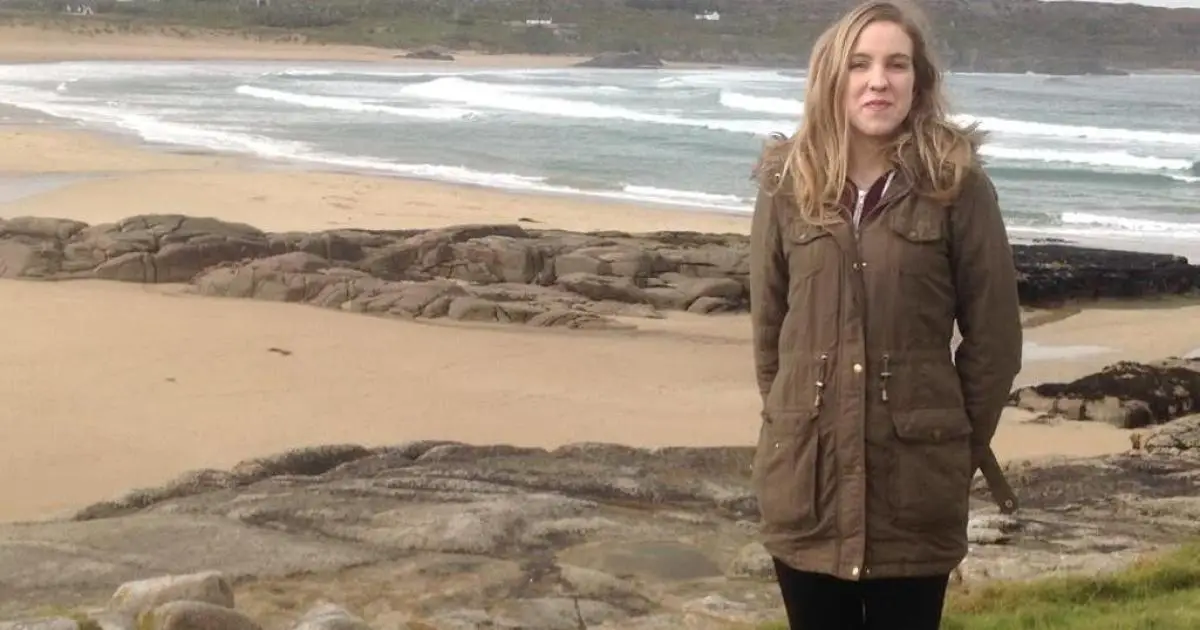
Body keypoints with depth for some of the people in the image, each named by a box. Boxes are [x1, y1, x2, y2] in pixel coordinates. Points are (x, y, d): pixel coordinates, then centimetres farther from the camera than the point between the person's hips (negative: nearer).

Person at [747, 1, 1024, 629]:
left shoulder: (957, 185, -6)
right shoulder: (788, 183, 2)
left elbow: (994, 335, -2)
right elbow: (767, 322, 10)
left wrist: (961, 446, 2)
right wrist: (791, 422, 9)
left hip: (913, 480, -2)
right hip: (806, 474, 2)